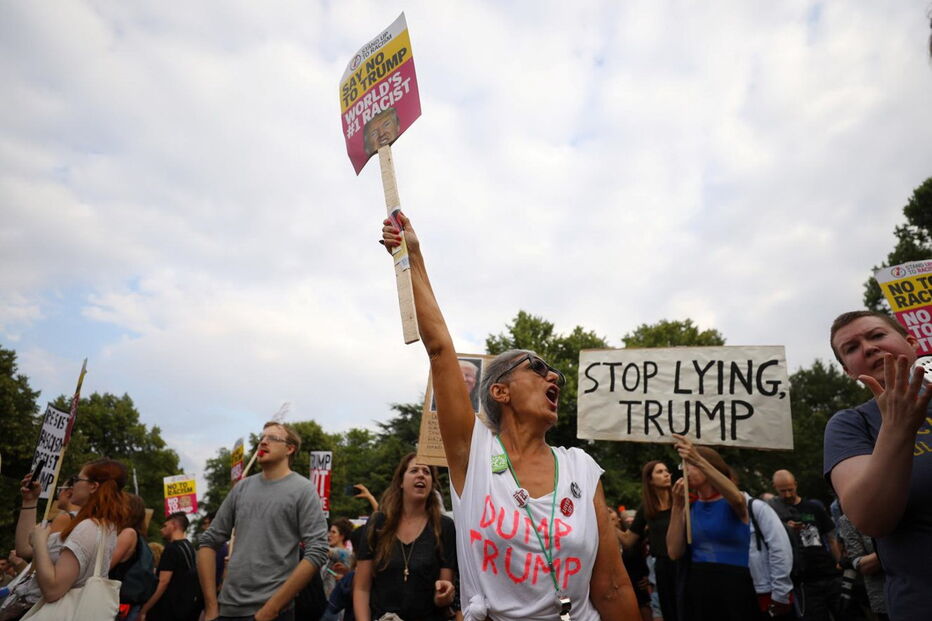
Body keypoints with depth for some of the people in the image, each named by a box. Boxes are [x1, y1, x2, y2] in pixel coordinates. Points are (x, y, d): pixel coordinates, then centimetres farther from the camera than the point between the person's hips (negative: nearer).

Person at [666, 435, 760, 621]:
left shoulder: (732, 503, -2)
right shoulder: (690, 508, 7)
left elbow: (736, 498, -30)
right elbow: (675, 553, -4)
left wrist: (698, 460, -40)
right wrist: (677, 506, -8)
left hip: (734, 587, -4)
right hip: (697, 587, 4)